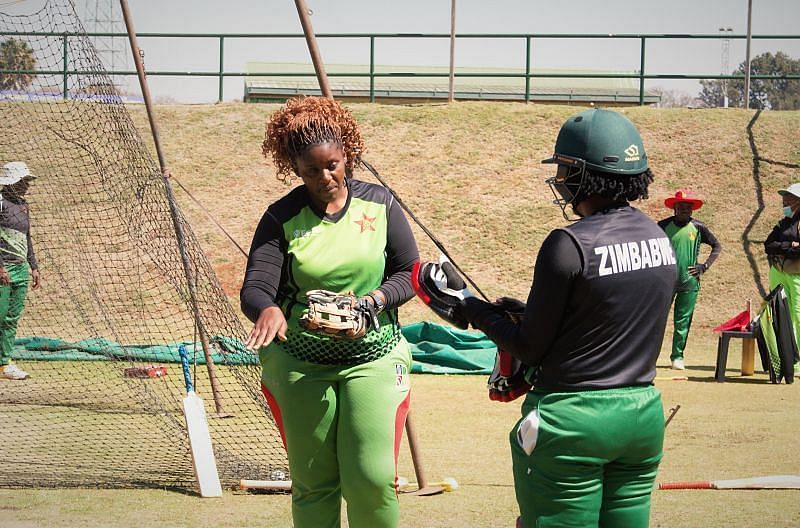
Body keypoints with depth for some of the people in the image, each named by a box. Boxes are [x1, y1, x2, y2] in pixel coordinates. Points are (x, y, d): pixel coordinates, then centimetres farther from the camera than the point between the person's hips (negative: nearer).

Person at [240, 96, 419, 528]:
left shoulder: (378, 204, 2)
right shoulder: (282, 218, -3)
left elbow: (409, 272, 6)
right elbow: (254, 289, -12)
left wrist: (375, 299, -15)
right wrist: (269, 310, -36)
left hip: (373, 357, 0)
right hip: (301, 364, 0)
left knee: (373, 479, -9)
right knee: (313, 485, 3)